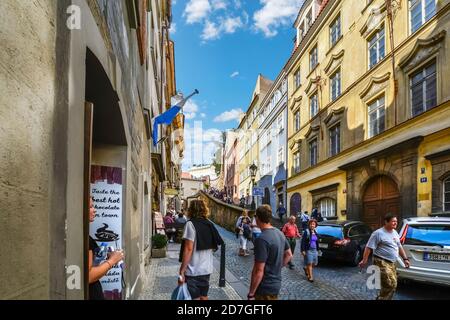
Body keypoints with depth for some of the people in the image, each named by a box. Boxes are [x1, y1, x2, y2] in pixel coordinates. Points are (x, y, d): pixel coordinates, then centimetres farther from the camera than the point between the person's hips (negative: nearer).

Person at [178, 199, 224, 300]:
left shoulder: (191, 224, -12)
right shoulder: (209, 224, 7)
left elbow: (188, 249, -19)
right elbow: (214, 247, 12)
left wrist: (182, 271, -16)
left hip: (193, 271, -6)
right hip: (207, 269, 6)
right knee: (204, 297, 18)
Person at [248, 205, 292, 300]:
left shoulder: (262, 239, -25)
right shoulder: (279, 233, 2)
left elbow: (259, 271, -25)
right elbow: (289, 255, 15)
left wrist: (251, 294, -18)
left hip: (265, 288, -8)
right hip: (276, 284, 8)